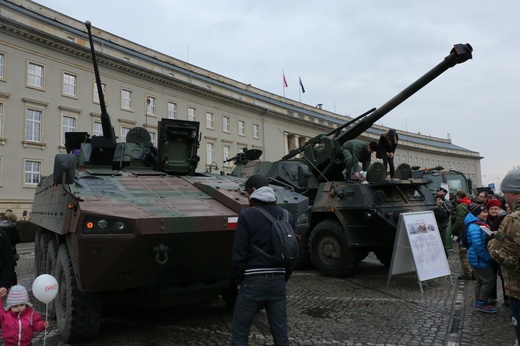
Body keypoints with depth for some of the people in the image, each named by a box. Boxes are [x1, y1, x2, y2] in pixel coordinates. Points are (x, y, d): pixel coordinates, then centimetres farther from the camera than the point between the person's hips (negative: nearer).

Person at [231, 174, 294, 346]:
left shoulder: (247, 215, -12)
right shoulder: (287, 216, 4)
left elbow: (239, 254, -12)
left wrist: (239, 280, 2)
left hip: (253, 281, -4)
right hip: (278, 281, 5)